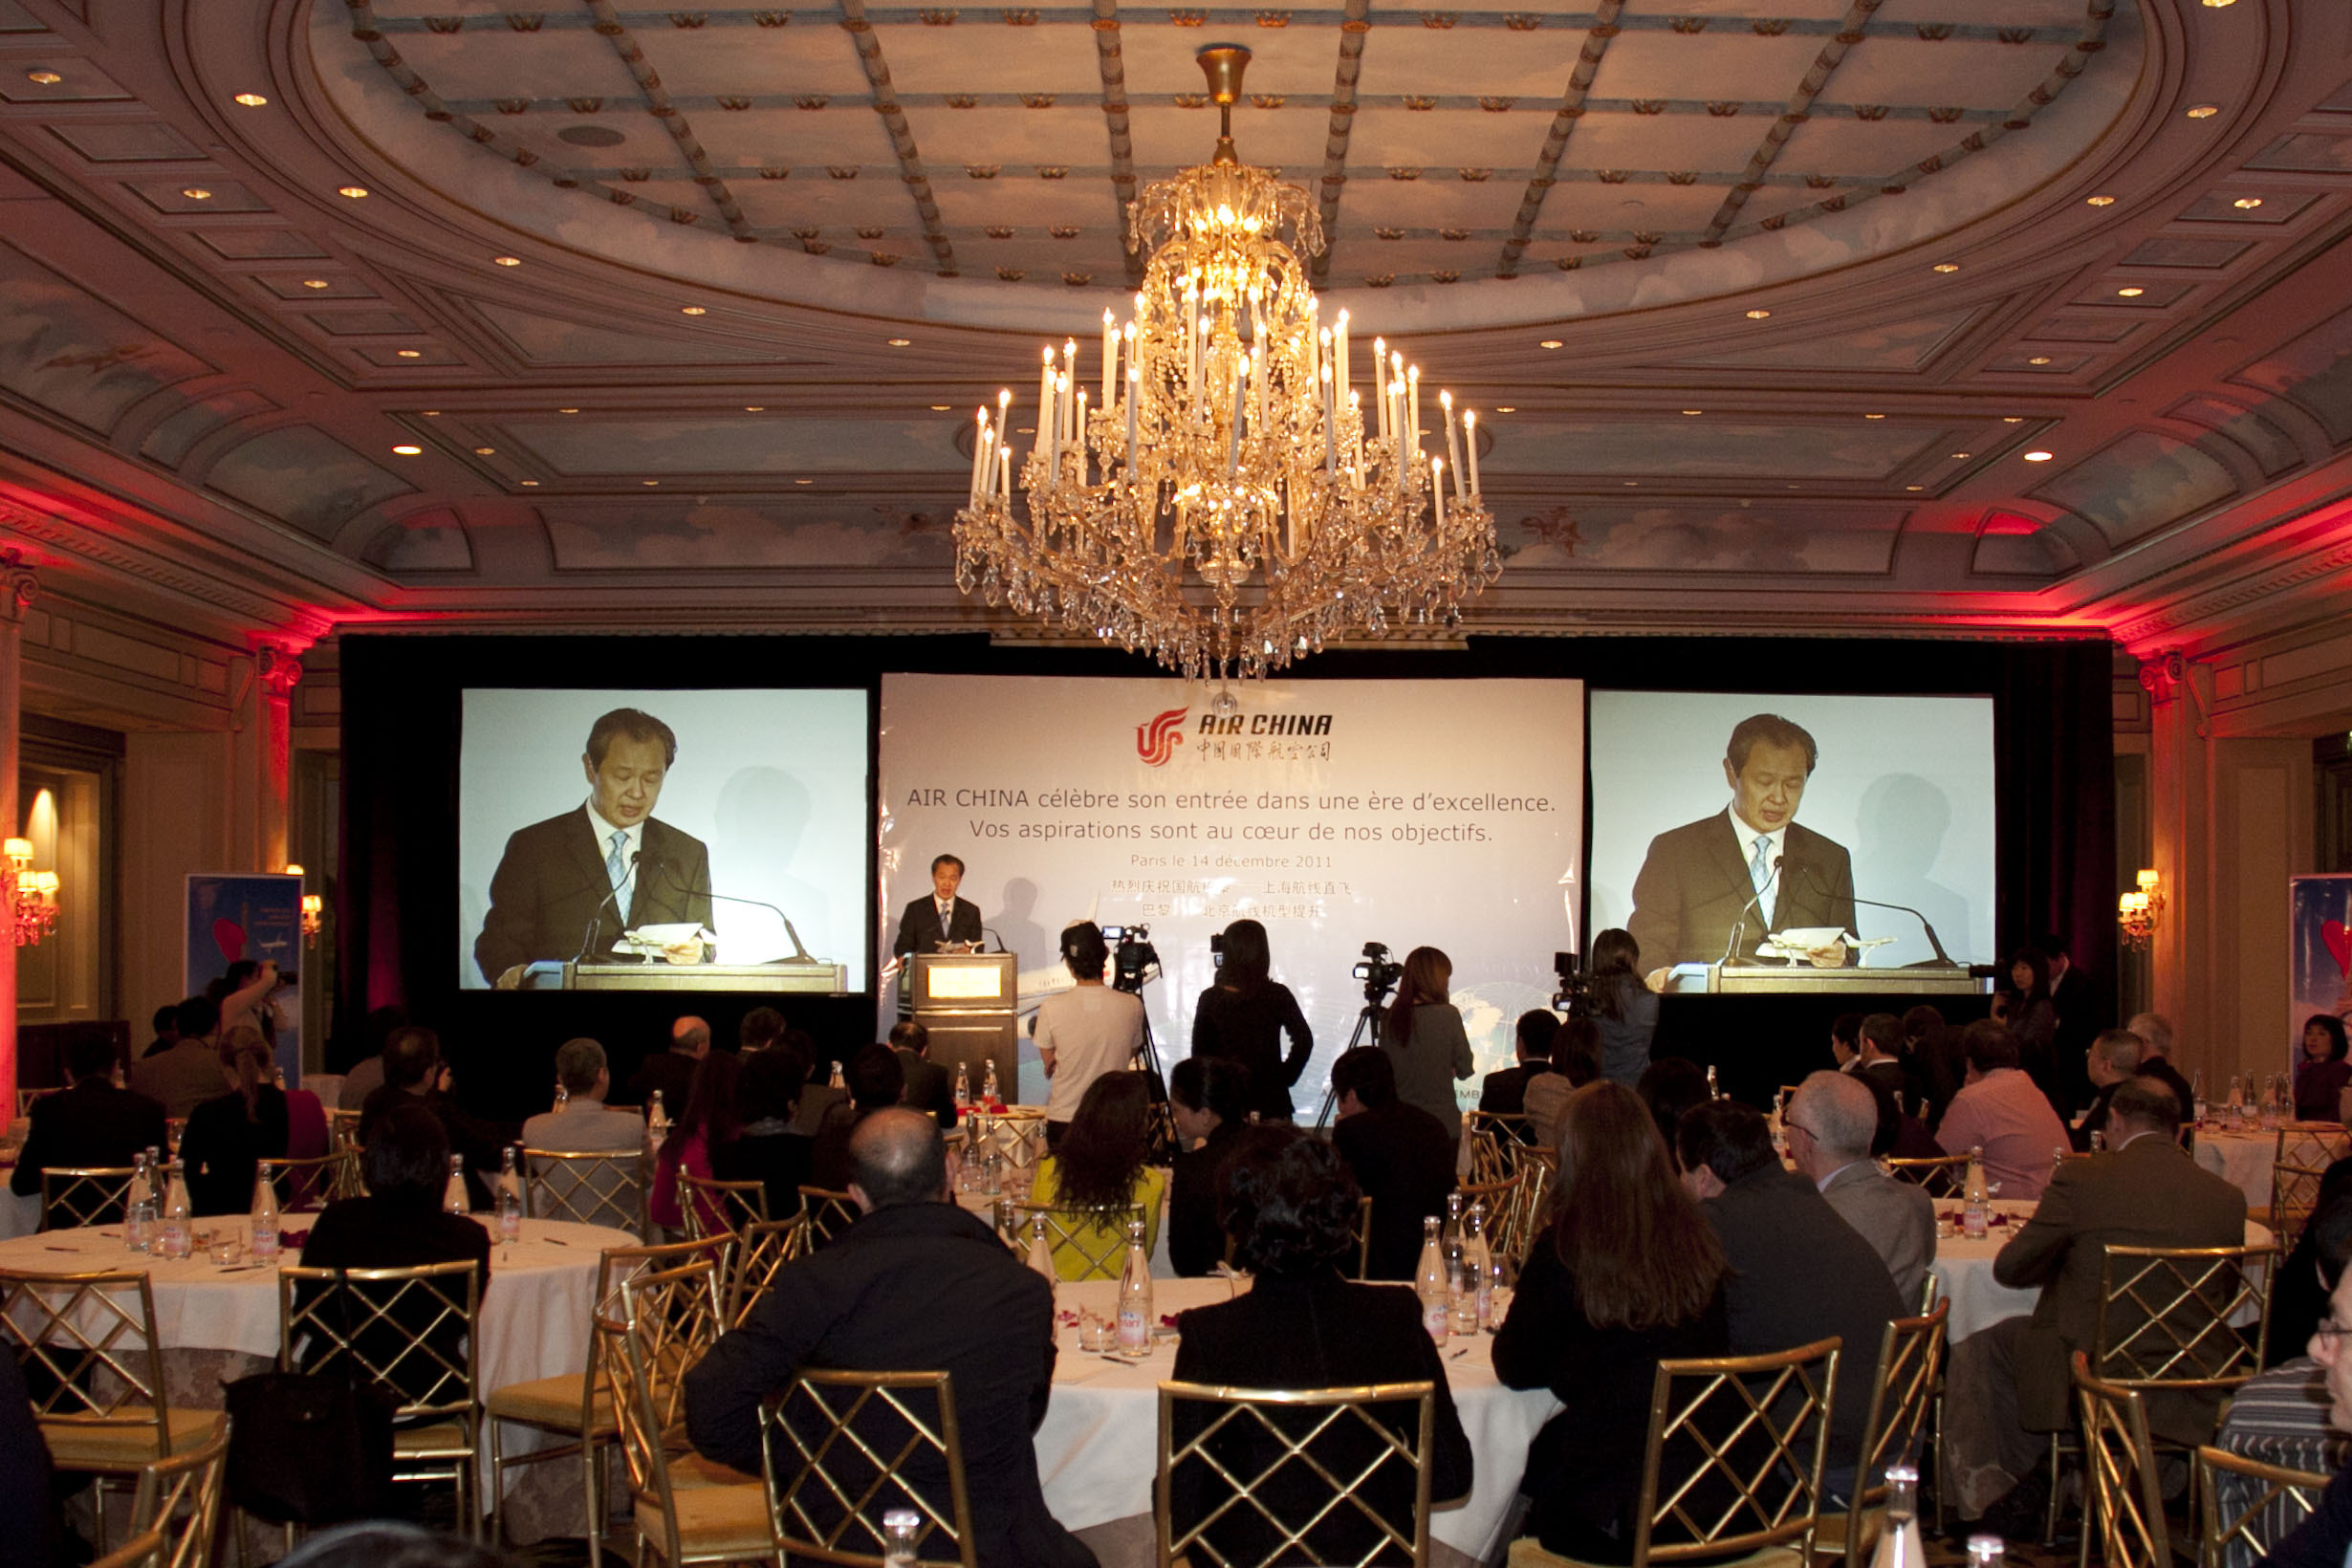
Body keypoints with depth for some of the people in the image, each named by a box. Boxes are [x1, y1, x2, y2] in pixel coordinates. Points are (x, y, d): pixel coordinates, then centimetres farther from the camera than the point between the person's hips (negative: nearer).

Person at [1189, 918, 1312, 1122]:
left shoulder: (1210, 998, -3)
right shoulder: (1277, 995, -6)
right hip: (1270, 1101, -1)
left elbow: (1199, 1052, 1)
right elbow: (1304, 1041, -10)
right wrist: (1285, 1076, 0)